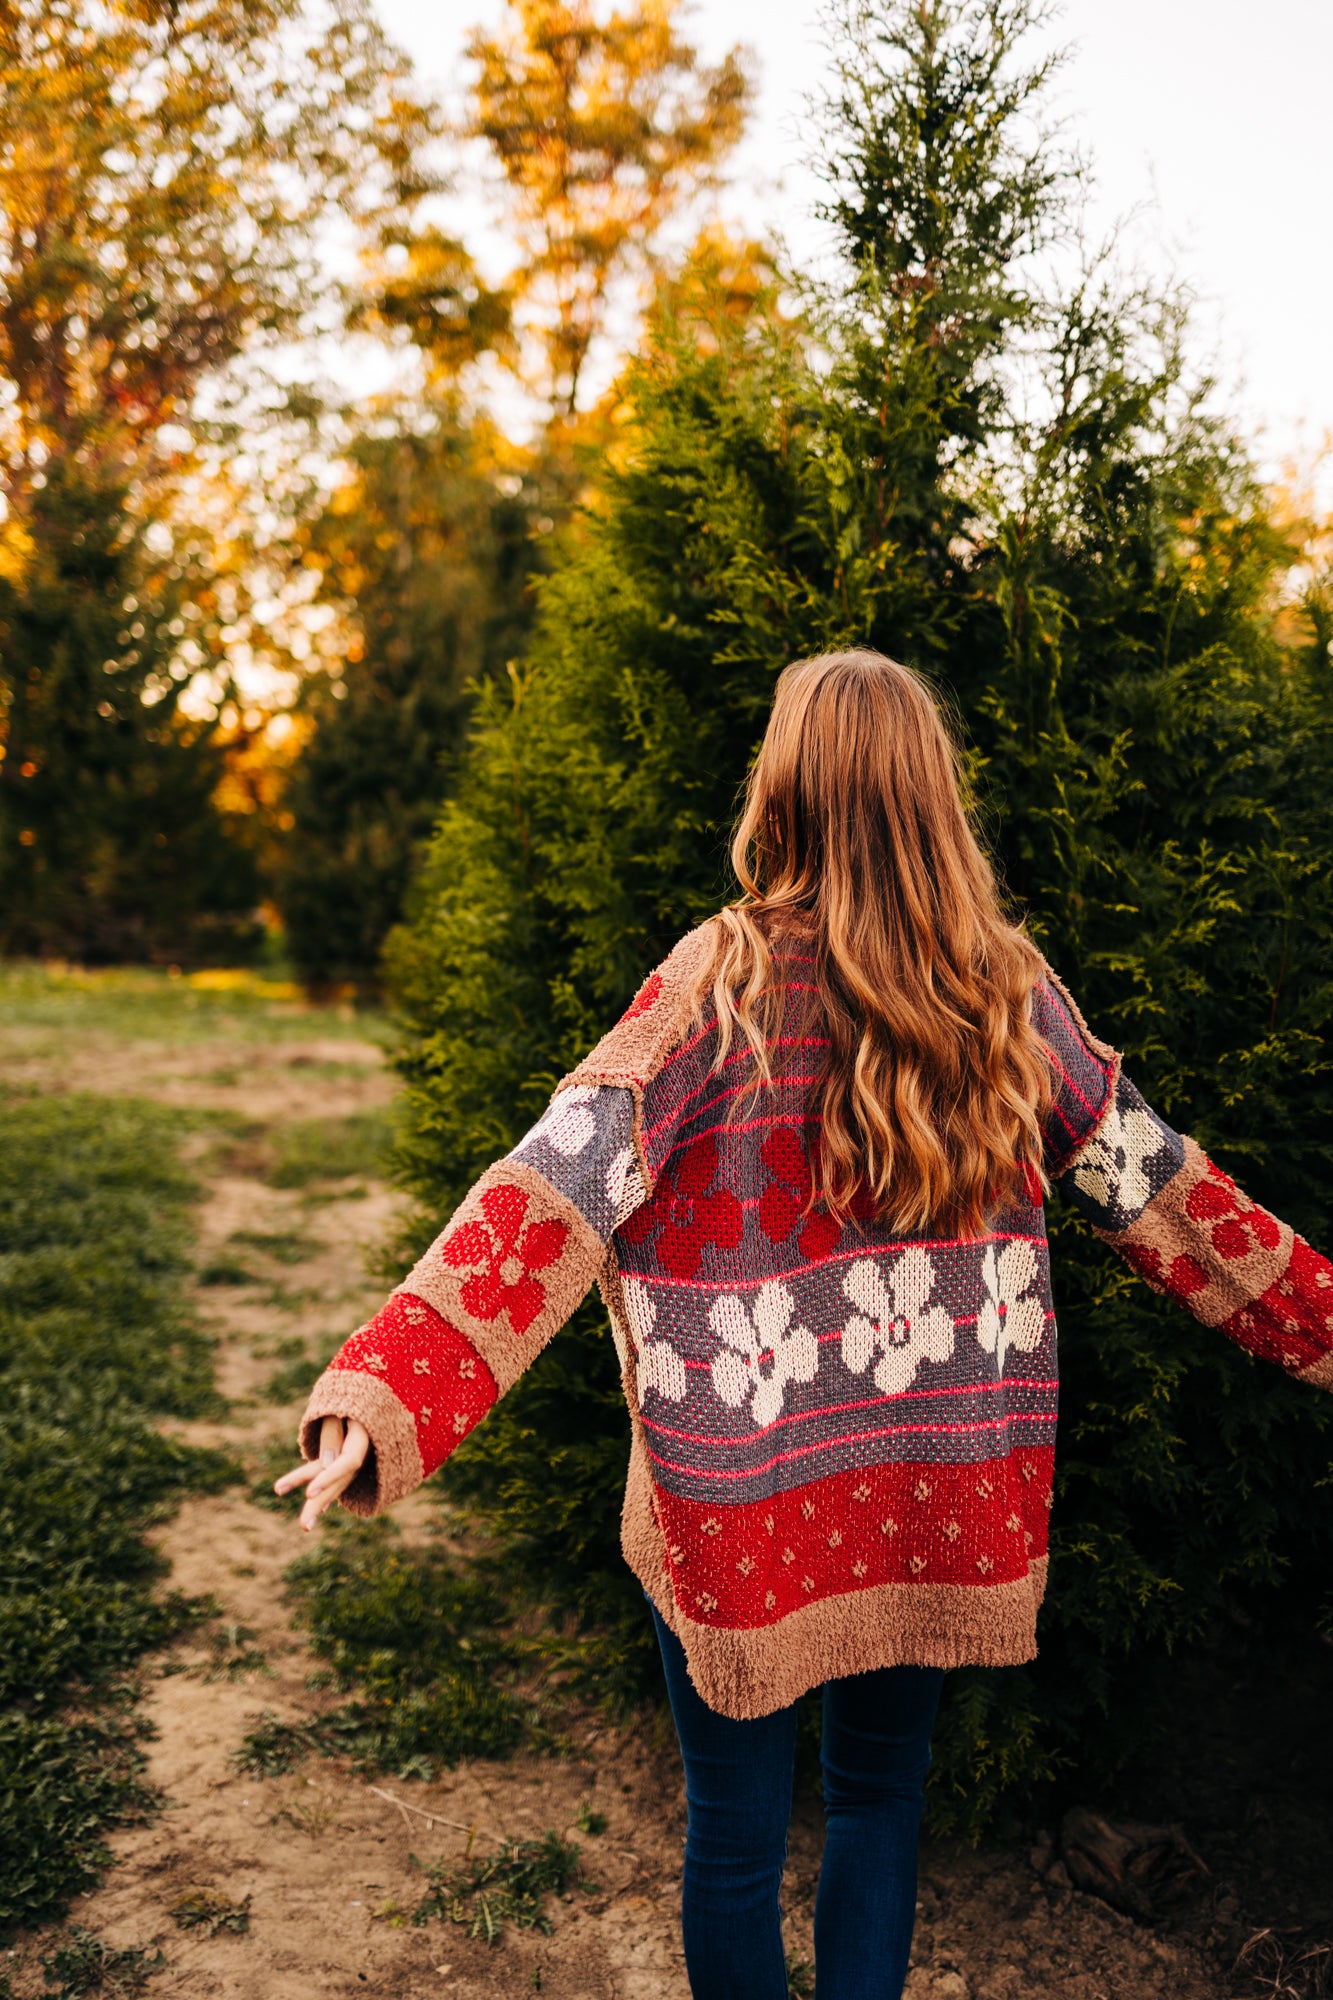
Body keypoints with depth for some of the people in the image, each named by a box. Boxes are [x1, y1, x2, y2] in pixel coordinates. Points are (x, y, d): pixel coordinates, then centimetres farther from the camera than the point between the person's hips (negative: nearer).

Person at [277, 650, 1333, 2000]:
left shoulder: (723, 978, -15)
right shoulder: (1009, 989, -3)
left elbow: (553, 1195, -24)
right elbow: (1162, 1191, 4)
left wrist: (379, 1401, -27)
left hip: (748, 1500, -3)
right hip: (947, 1495, 4)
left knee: (735, 1828, 17)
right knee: (883, 1789, 25)